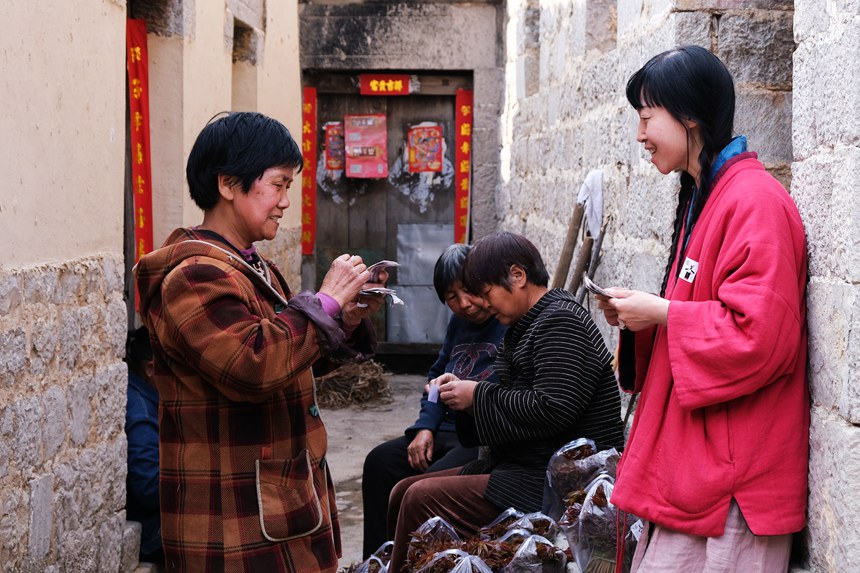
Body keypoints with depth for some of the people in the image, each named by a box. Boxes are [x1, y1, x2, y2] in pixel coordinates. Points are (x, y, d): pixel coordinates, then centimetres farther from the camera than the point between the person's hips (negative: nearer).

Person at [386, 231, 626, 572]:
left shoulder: (561, 322, -13)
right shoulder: (525, 327, 18)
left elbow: (552, 409, -24)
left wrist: (478, 396, -13)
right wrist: (463, 390, 4)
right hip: (520, 467, 11)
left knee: (421, 499, -20)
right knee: (403, 492, 6)